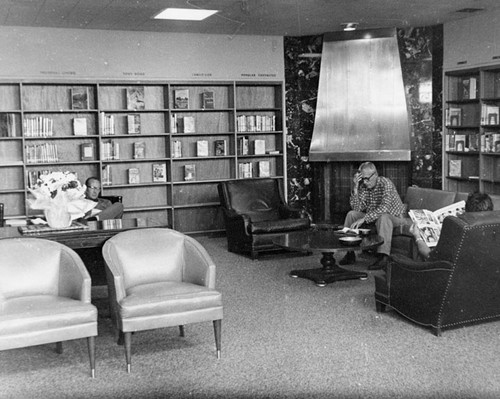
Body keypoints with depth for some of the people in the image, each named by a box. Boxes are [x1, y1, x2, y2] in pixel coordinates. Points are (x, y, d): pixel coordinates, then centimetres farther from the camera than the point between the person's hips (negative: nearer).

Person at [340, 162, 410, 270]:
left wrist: (363, 219, -40)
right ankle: (349, 253, -8)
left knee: (383, 217, -38)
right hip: (372, 217, 6)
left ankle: (383, 256, -42)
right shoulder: (363, 186, -3)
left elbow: (384, 207, -37)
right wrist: (355, 188, -19)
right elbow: (357, 209, -9)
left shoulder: (385, 183, -22)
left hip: (394, 217, -6)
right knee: (351, 214, -9)